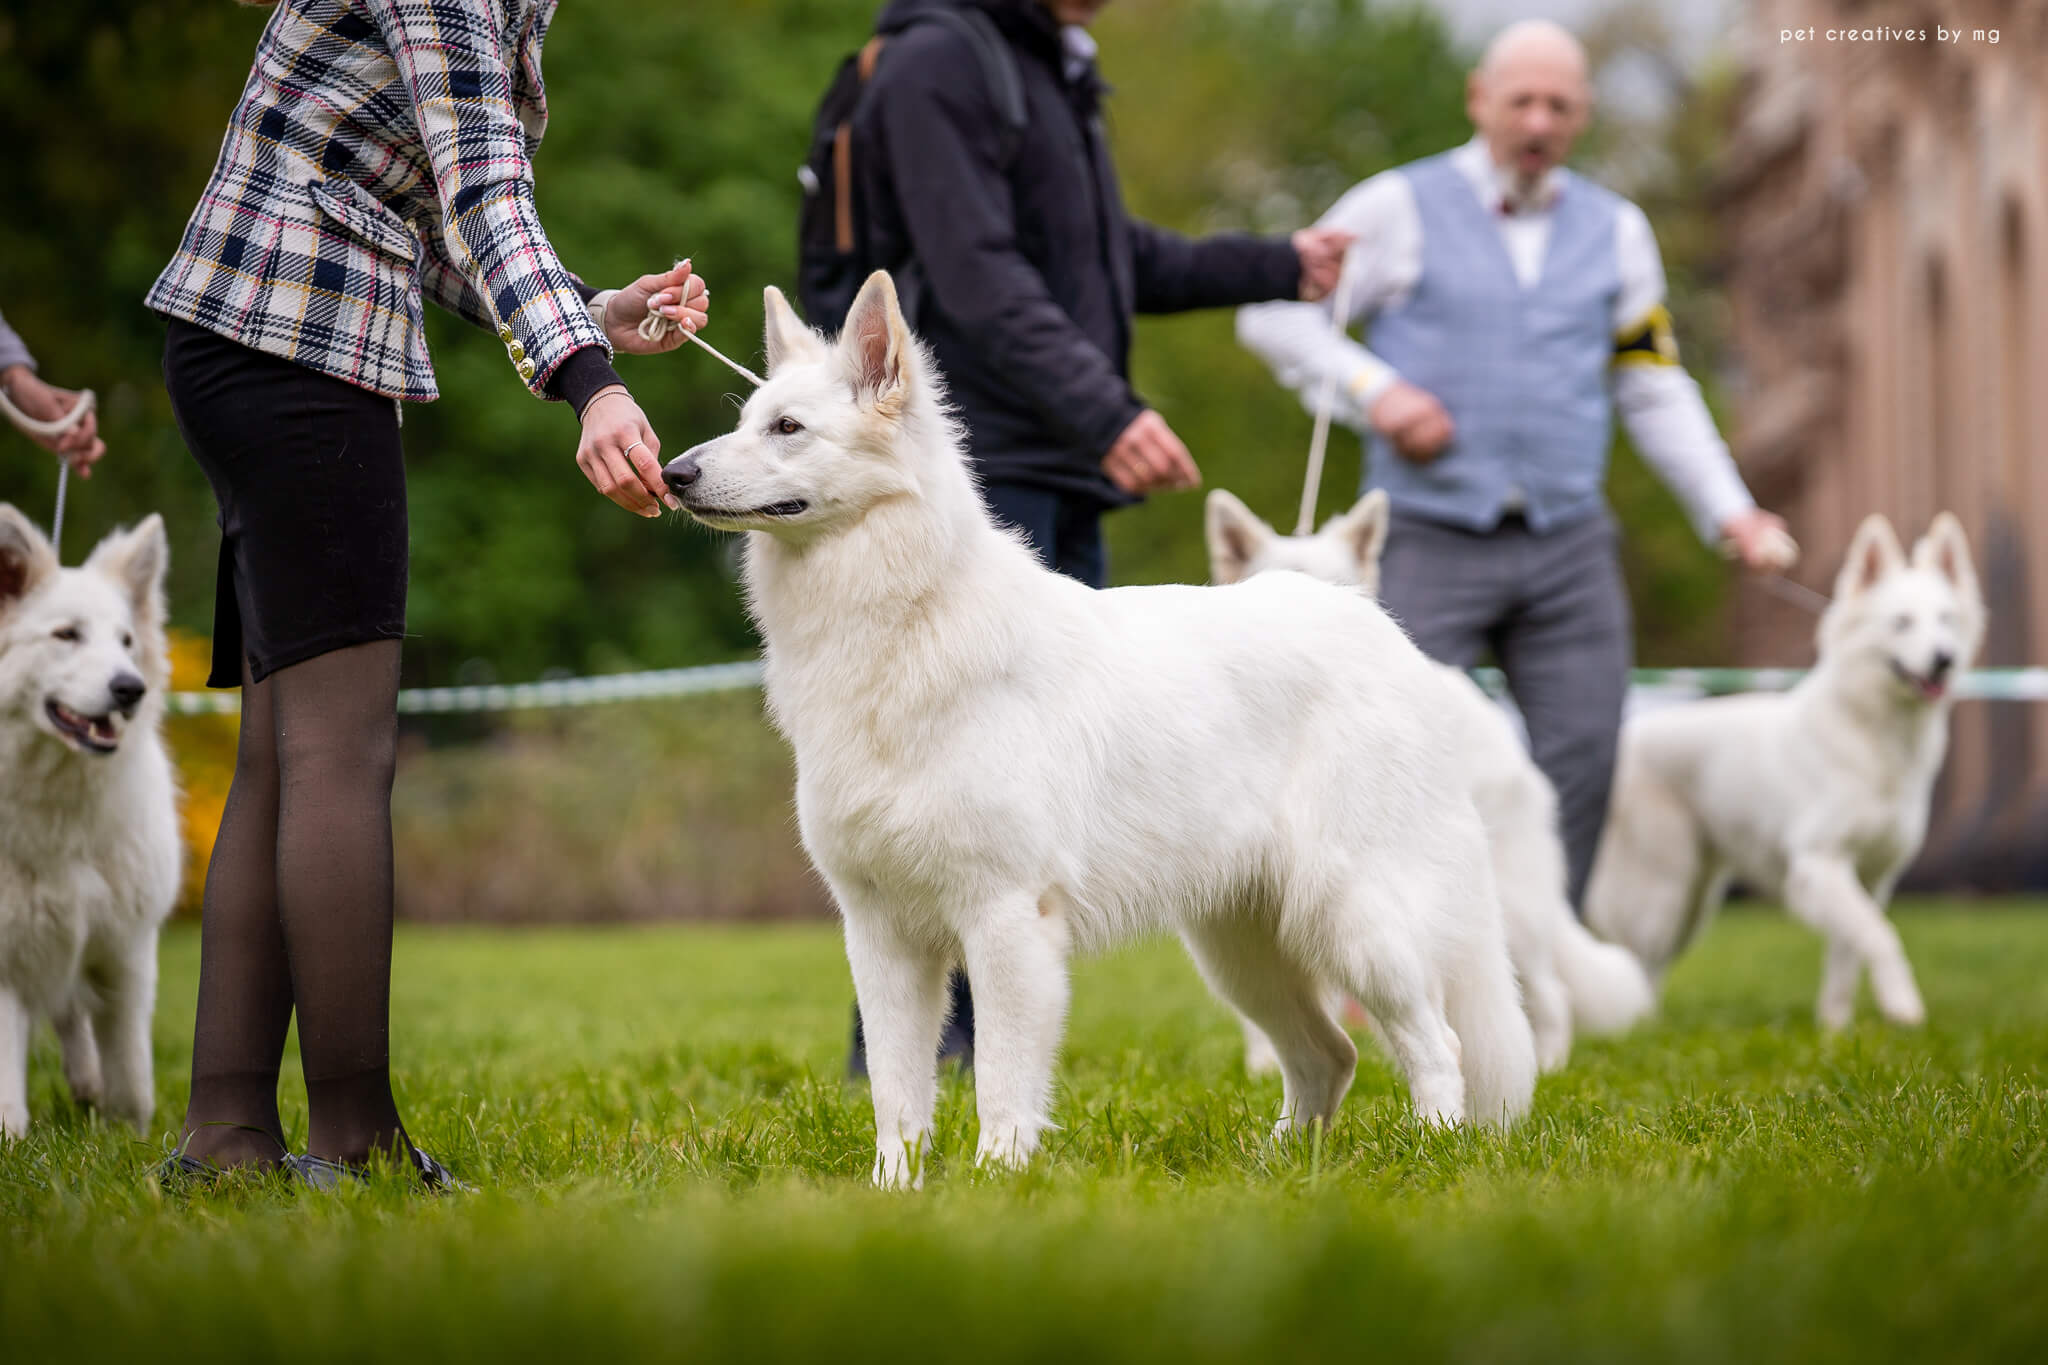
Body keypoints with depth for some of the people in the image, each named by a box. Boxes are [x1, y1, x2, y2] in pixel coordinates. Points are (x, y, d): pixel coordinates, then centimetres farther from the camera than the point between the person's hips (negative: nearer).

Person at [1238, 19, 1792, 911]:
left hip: (1568, 545, 4)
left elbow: (1655, 392, 17)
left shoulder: (1615, 230, 13)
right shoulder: (1402, 209, 2)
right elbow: (1275, 313, 2)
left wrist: (1728, 512, 7)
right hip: (1430, 538, -4)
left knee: (1582, 757, 0)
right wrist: (1371, 388, -13)